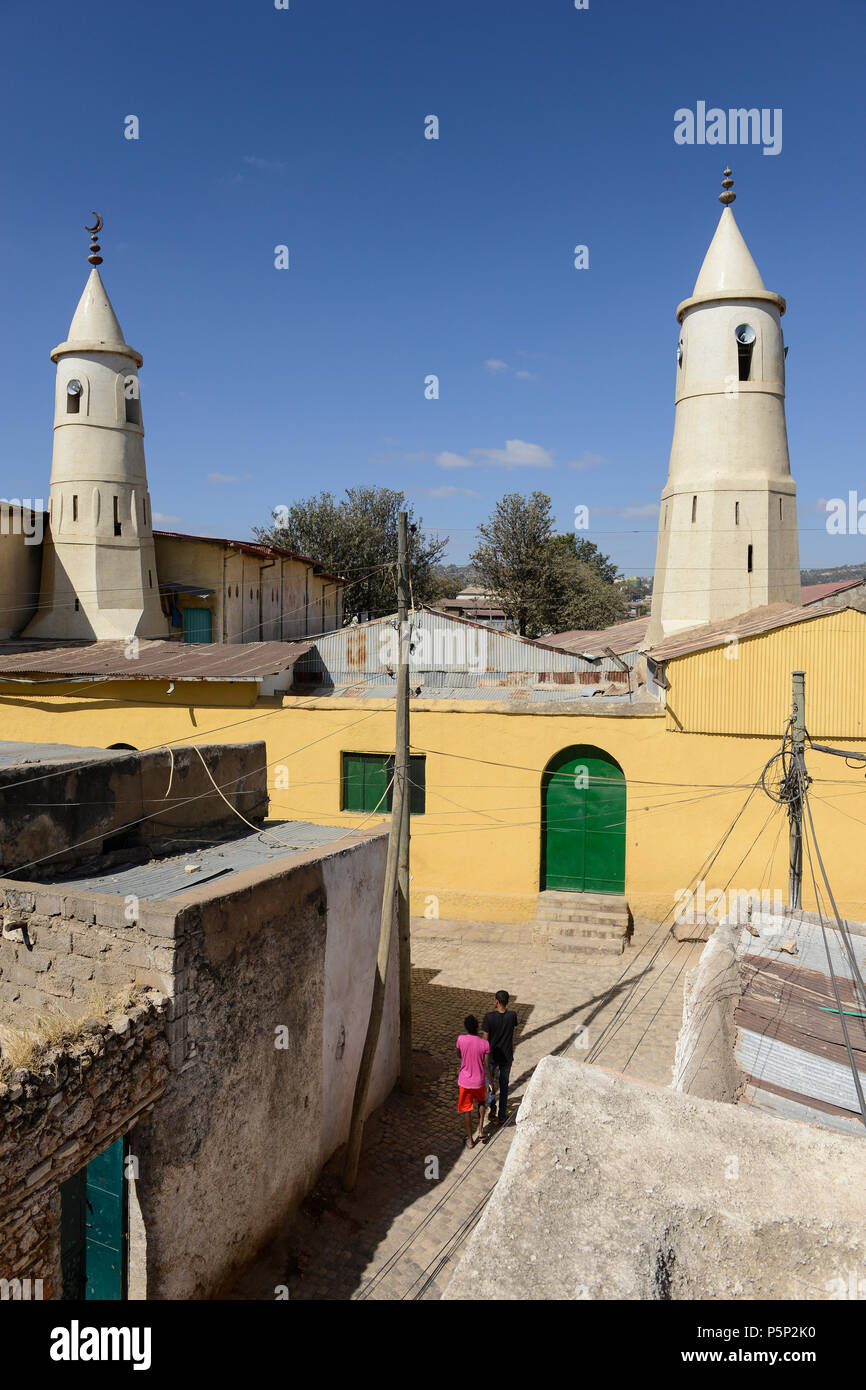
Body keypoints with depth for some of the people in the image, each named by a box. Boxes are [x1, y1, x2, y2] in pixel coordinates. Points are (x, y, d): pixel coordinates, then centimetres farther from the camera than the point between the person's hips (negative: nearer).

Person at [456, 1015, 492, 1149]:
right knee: (482, 1102, 29)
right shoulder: (485, 1043, -17)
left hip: (464, 1081, 0)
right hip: (479, 1081, 0)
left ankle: (470, 1140, 20)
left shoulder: (461, 1039, -15)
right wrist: (491, 1083, 1)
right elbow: (486, 1066, -11)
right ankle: (480, 1129, 24)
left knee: (466, 1109, 14)